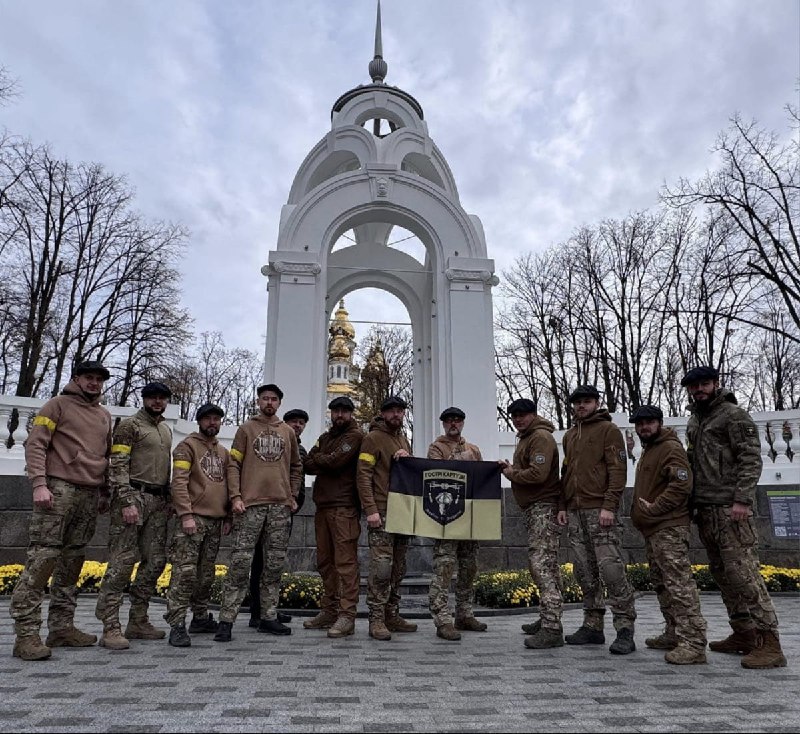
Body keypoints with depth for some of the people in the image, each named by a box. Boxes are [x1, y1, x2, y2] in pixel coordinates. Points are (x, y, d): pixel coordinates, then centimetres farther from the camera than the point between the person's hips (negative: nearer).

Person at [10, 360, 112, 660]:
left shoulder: (105, 416, 20)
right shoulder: (58, 405, 3)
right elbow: (35, 444, -5)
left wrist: (105, 493, 19)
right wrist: (39, 484, -16)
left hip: (91, 496, 6)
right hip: (59, 489, -6)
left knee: (72, 562, 8)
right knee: (42, 559, -9)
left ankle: (62, 627, 14)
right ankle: (26, 633, -4)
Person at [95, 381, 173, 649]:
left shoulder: (166, 430, 20)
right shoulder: (130, 425, -2)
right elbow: (118, 466, -10)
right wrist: (127, 502, -18)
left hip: (159, 501, 7)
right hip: (134, 496, -7)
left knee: (155, 561, 6)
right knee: (123, 560, -8)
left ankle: (138, 621, 16)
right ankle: (110, 627, -3)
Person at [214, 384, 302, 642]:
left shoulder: (288, 432, 14)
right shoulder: (246, 428, 6)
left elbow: (296, 466, 20)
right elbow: (233, 464, 2)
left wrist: (293, 495, 11)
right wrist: (235, 496, -9)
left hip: (281, 506, 3)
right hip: (250, 504, -3)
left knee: (275, 564, 7)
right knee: (240, 562, -5)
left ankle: (269, 617, 17)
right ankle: (226, 620, 4)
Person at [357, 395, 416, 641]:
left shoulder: (404, 441, 20)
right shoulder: (373, 438, -3)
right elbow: (363, 476, -10)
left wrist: (407, 459, 0)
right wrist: (371, 509, -18)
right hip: (381, 512, -7)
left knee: (398, 569, 10)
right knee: (381, 567, -9)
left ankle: (392, 616, 19)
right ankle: (376, 620, -2)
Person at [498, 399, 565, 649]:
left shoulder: (541, 437, -12)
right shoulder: (525, 438, 22)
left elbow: (538, 474, -22)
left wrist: (512, 473, -9)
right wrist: (512, 469, 1)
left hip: (544, 508, -11)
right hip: (533, 509, 11)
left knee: (542, 565, -14)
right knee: (543, 565, 15)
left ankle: (552, 629, -13)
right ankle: (547, 619, 24)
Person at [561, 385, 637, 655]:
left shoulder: (608, 430, 0)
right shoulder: (569, 436, 20)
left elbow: (618, 470, -8)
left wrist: (609, 506, -16)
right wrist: (563, 505, 15)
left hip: (600, 510, -7)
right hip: (575, 512, 7)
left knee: (611, 568, -8)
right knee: (585, 571, 9)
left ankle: (625, 630, 0)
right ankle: (593, 626, 18)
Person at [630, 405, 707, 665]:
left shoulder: (670, 448, -8)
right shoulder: (647, 451, 22)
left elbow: (682, 485, -20)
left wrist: (654, 507, -18)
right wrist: (638, 512, 16)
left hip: (669, 529, -10)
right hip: (652, 529, 10)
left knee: (679, 583, -11)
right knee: (661, 584, 14)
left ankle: (693, 643, -9)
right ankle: (674, 634, 23)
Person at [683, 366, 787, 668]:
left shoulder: (733, 415, -4)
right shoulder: (694, 421, 19)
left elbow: (751, 460, -11)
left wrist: (742, 499, -20)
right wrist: (693, 502, 19)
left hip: (730, 508, -8)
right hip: (705, 510, 8)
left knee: (742, 572, -10)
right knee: (722, 573, 10)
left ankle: (768, 642, -5)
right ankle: (743, 634, 19)